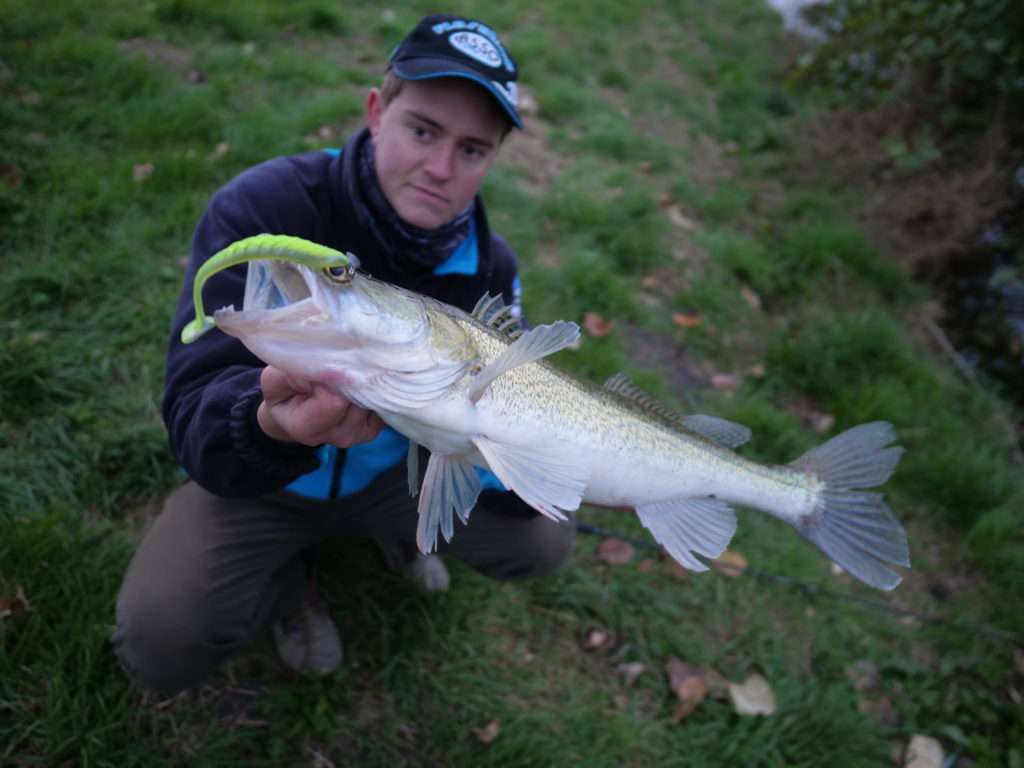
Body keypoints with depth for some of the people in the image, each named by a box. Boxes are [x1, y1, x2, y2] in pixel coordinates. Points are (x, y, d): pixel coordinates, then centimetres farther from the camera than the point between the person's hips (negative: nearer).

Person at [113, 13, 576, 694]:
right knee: (162, 644, -24)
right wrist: (274, 423, -57)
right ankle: (291, 578, 11)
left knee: (542, 543, -8)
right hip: (261, 482, -2)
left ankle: (399, 531, 22)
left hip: (398, 468, 3)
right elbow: (195, 416, -33)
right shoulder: (260, 209, -28)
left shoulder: (488, 267, -14)